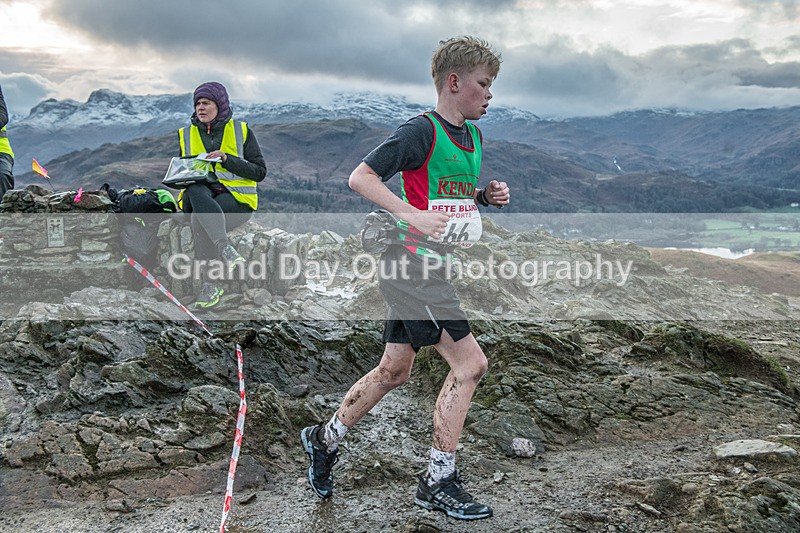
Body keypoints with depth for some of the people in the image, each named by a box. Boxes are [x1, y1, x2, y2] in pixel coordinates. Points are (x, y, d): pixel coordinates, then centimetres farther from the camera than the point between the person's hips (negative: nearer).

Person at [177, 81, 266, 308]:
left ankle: (211, 284, -31)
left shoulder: (242, 131, 8)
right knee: (196, 191, -35)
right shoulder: (186, 134, 18)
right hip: (200, 192, 3)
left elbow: (259, 172, 2)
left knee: (199, 218, -33)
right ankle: (225, 248, -50)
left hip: (236, 197, -3)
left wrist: (227, 159, -11)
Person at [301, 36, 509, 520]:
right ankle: (439, 482, 4)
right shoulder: (422, 131, -13)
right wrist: (413, 216, -27)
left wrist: (489, 196, 6)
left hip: (432, 268, 9)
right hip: (411, 264, -9)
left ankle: (325, 439, 34)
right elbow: (361, 177, -16)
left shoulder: (473, 136, 15)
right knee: (470, 362, -9)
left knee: (394, 371, 16)